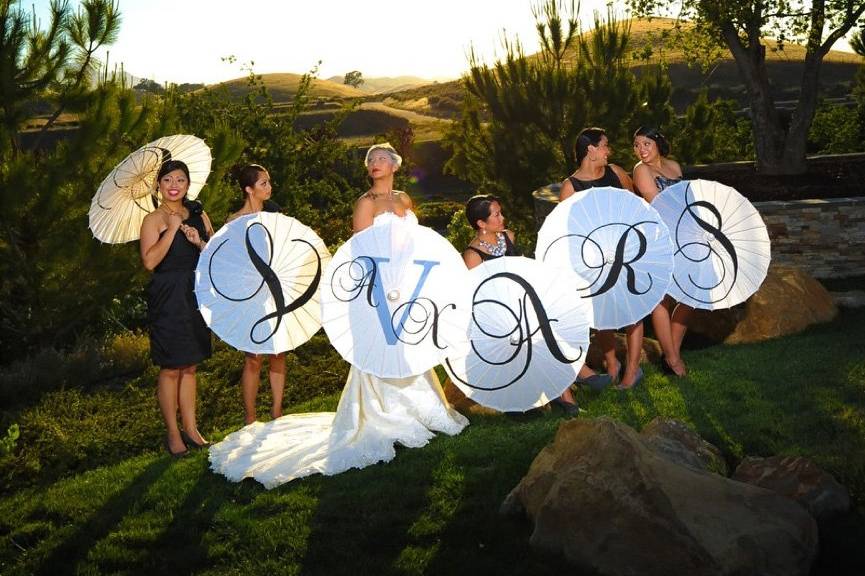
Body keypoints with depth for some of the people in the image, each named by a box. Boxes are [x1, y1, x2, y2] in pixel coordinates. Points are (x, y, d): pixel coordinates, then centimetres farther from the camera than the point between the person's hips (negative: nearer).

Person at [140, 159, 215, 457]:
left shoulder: (199, 215, 9)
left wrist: (199, 242, -11)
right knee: (171, 369, 1)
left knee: (189, 367, 13)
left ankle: (190, 429, 22)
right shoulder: (154, 220, -6)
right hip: (168, 299, -5)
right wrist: (172, 229, -20)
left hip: (195, 296, 5)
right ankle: (173, 434, 13)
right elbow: (150, 261, -20)